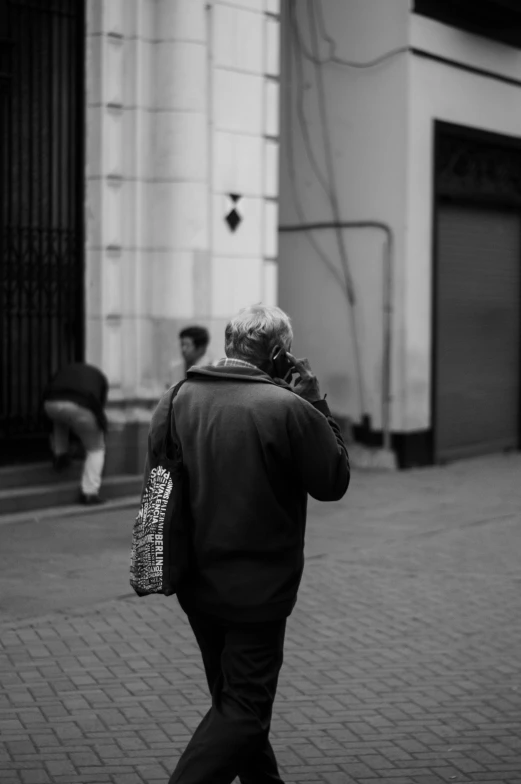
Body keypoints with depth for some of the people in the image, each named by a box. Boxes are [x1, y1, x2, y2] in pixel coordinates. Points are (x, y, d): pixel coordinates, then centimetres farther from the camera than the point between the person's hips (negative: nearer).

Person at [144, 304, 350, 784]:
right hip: (258, 590, -6)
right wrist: (317, 405, -3)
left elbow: (156, 484, 10)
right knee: (243, 710, 3)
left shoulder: (175, 401, -1)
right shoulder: (289, 408, -19)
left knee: (234, 700, 22)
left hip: (196, 586, 7)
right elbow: (334, 481, -7)